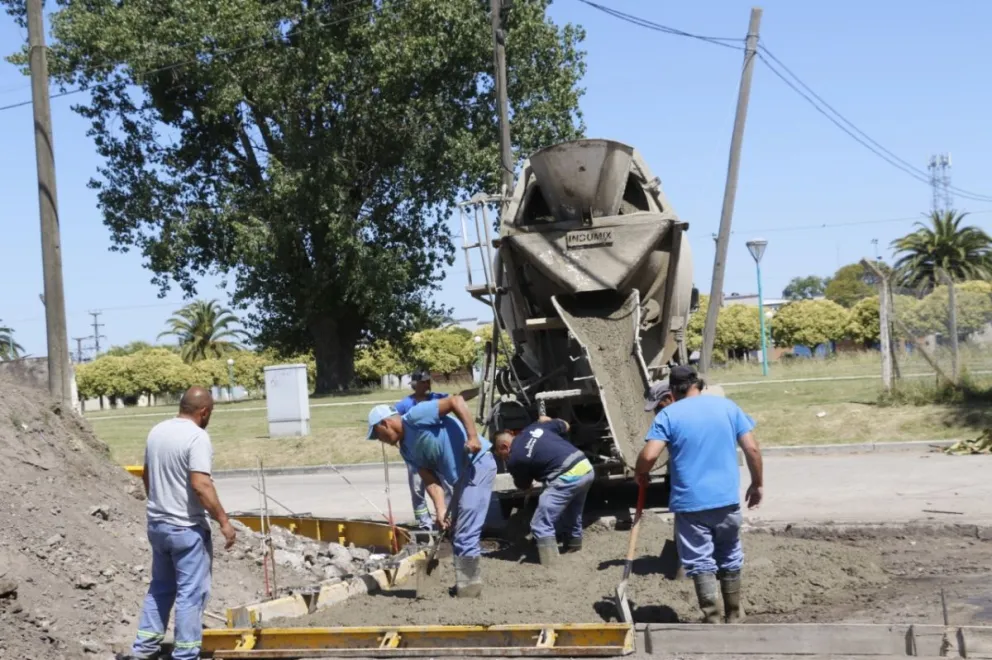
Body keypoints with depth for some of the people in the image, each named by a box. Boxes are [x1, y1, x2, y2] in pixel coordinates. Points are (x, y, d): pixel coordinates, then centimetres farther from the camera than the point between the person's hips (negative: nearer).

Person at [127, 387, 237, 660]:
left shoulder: (157, 431, 7)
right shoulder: (197, 436, -17)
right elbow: (201, 485, -25)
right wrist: (224, 521, -19)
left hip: (157, 523, 8)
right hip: (187, 528, -8)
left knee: (160, 587, 20)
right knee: (191, 593, 0)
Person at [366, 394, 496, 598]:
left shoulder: (415, 417, -12)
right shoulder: (407, 450, 13)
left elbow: (456, 400, -19)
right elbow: (431, 480, 6)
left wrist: (473, 436, -26)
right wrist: (441, 510, -8)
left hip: (477, 463, -10)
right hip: (462, 475, 10)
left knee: (465, 535, -10)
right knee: (459, 533, 18)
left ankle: (467, 589, -4)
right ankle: (467, 584, 28)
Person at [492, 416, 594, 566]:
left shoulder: (514, 460, 0)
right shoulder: (534, 427, 16)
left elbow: (524, 486, 18)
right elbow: (565, 426, 29)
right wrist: (547, 421, 48)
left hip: (567, 477, -8)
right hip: (586, 468, 8)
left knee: (541, 525, -4)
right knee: (572, 516, 29)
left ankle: (549, 565, -9)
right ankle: (574, 546, 44)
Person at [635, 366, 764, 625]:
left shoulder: (668, 415, -4)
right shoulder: (727, 406, 5)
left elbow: (649, 456, -14)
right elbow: (752, 449, 2)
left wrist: (641, 475, 6)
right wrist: (757, 483, 14)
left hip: (690, 502, -3)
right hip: (727, 499, 3)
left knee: (701, 562, 5)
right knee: (729, 558, 19)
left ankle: (713, 621, 5)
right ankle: (733, 616, 30)